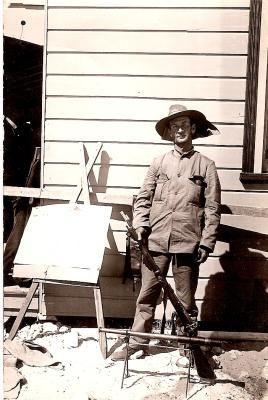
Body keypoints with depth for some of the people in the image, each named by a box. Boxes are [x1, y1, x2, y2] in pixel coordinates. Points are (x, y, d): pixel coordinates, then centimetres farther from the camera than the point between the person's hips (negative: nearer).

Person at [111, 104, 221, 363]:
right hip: (156, 239, 2)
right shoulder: (159, 162, 10)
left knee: (186, 299, 9)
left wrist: (207, 242, -4)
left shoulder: (206, 165, 4)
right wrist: (140, 225, -5)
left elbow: (212, 208, 1)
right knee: (147, 294, 9)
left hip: (187, 241, -2)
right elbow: (143, 197, 9)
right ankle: (137, 342, 22)